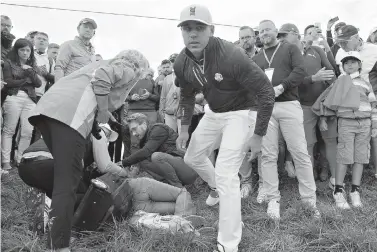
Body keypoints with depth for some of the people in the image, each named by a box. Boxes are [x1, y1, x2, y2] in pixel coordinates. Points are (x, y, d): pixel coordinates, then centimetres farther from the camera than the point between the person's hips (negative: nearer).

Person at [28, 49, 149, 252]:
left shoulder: (109, 64, 38)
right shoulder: (127, 69, 13)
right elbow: (101, 77, -8)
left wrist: (103, 115, 28)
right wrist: (103, 112, -2)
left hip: (48, 107, 9)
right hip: (70, 114, -9)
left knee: (63, 176, 19)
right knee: (67, 183, -11)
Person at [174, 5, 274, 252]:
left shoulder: (231, 55, -31)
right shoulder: (181, 63, -10)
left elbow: (266, 91, -24)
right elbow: (187, 96, 11)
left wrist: (258, 135, -20)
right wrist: (185, 128, 7)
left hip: (241, 113, -7)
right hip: (213, 112, 7)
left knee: (225, 174, -16)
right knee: (192, 157, 19)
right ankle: (216, 189, 50)